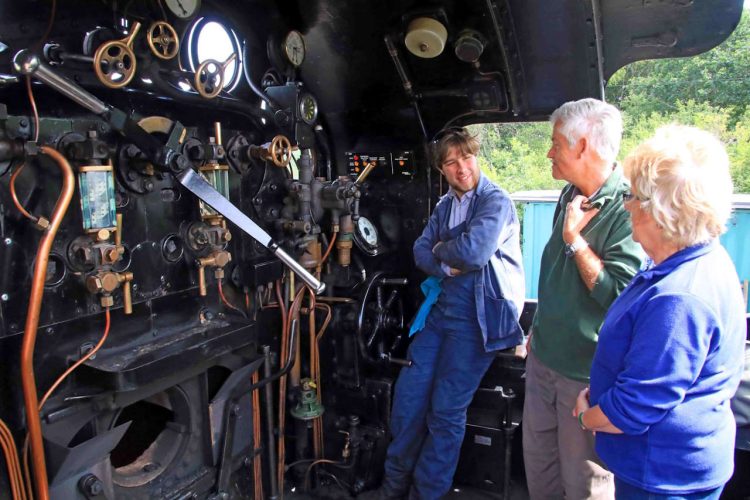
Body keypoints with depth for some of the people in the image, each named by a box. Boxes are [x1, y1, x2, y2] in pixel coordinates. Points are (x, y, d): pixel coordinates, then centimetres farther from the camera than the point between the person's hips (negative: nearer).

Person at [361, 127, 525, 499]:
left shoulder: (496, 201, -9)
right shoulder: (445, 206, 15)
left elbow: (473, 251, -24)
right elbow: (421, 252, 7)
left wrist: (440, 250, -5)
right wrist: (447, 267, -13)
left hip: (478, 314, -7)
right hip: (441, 307, 7)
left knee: (446, 409, -1)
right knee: (408, 393, 7)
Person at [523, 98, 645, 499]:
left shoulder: (628, 210, -21)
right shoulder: (571, 195, 6)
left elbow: (620, 296, -27)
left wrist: (575, 238, -22)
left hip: (587, 372, -8)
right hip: (544, 357, 8)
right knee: (537, 463, 23)